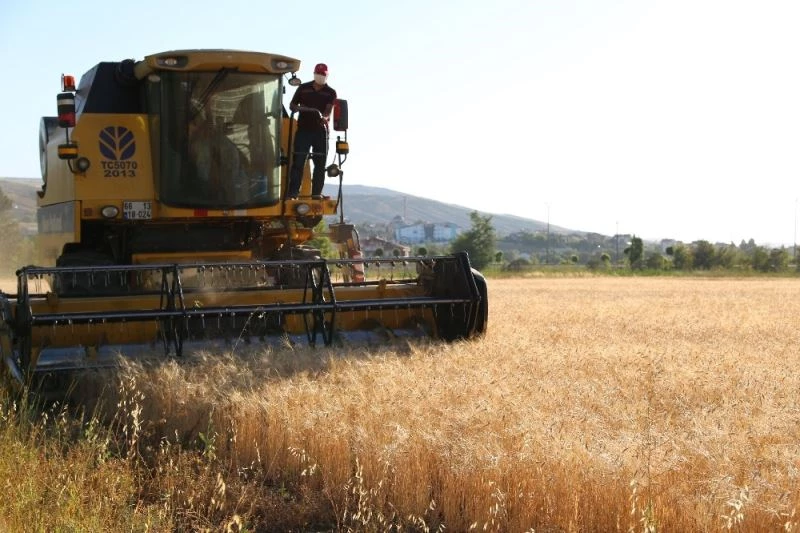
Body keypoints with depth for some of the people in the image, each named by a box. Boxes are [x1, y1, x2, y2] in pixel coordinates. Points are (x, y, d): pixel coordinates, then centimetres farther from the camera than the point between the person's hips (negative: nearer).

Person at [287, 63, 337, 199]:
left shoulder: (330, 93, 6)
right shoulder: (303, 88, 10)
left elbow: (328, 110, -9)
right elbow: (292, 104, 15)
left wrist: (324, 118, -32)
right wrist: (297, 108, -9)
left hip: (320, 131, 0)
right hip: (303, 130, 0)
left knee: (320, 163, 2)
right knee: (298, 161, -5)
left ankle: (317, 192, 7)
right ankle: (293, 192, -7)